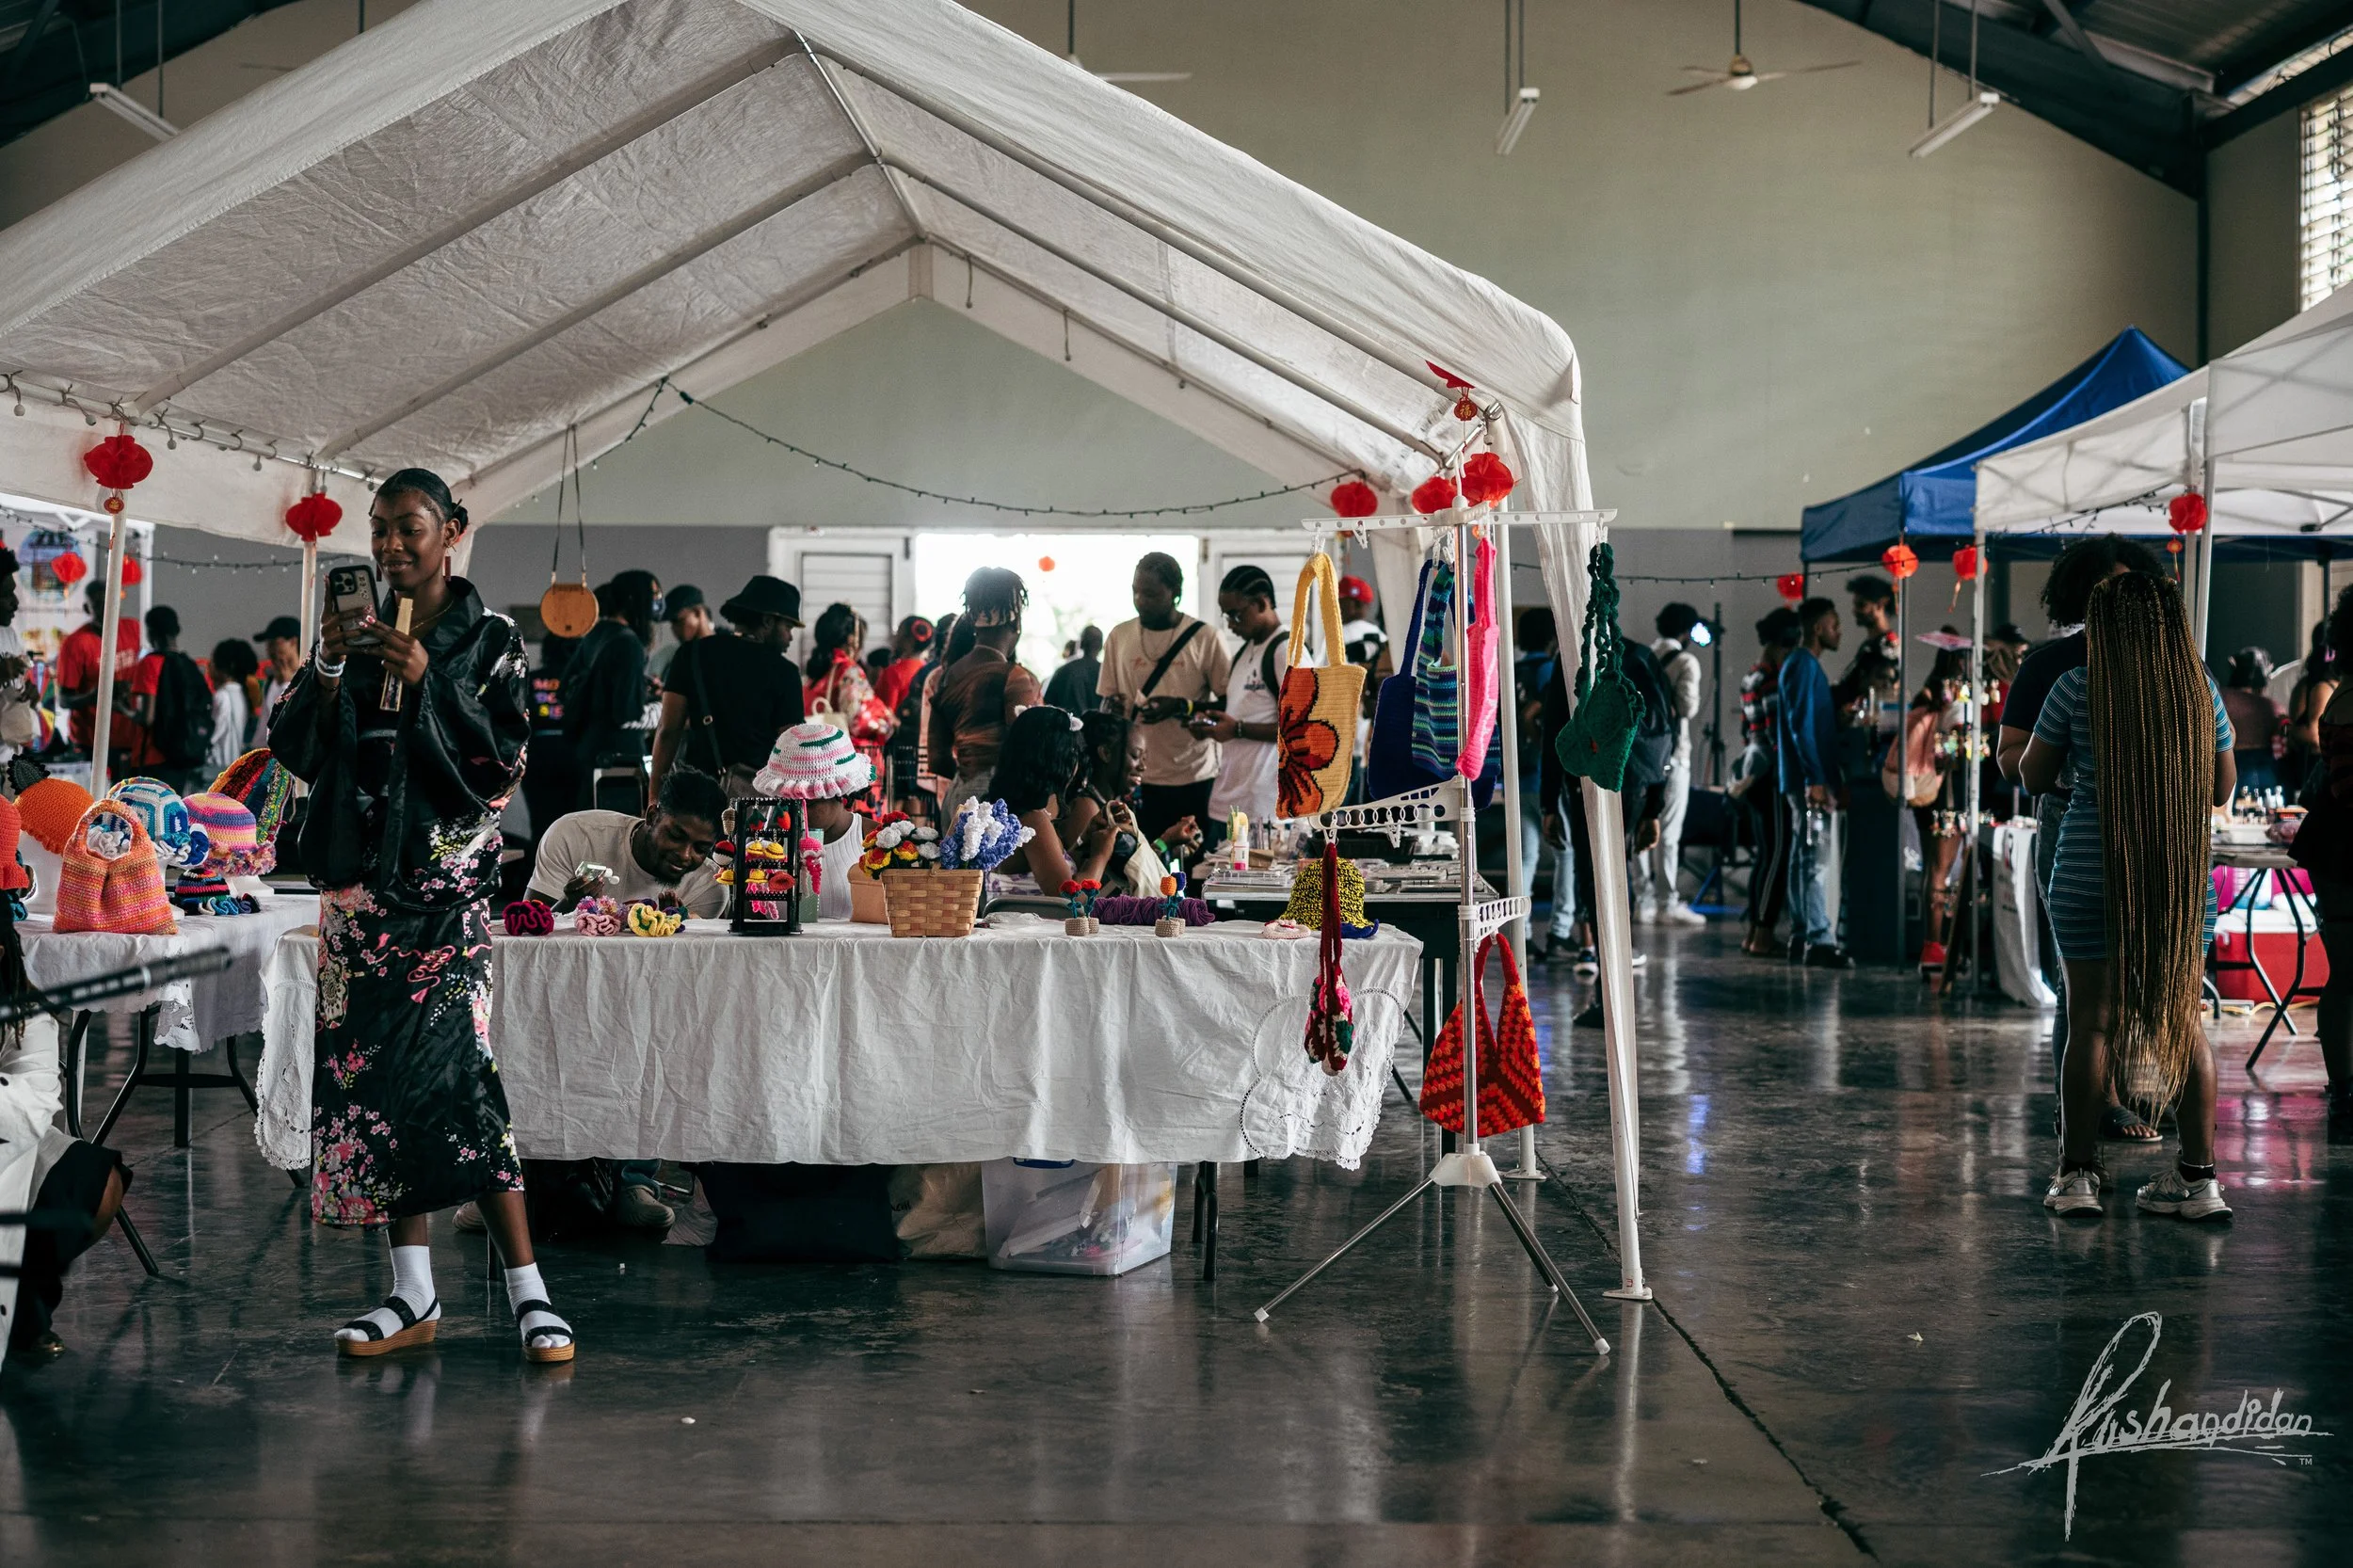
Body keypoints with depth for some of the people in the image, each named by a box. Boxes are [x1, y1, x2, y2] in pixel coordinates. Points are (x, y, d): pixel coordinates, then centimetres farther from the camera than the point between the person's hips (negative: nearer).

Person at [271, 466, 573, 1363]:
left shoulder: (488, 641, 3)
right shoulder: (356, 635, 13)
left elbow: (504, 759, -7)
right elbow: (294, 751, 8)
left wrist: (426, 683, -16)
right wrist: (326, 668, -7)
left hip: (443, 881, -5)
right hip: (358, 876, 5)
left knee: (450, 1064, -14)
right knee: (370, 1068, 2)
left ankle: (528, 1292, -11)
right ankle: (412, 1296, 9)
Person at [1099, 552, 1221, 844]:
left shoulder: (1202, 638, -3)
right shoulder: (1119, 636, 7)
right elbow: (1107, 702, 15)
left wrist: (1181, 707, -15)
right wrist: (1113, 706, -8)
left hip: (1195, 780, -2)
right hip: (1137, 778, 2)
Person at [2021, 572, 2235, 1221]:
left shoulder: (2077, 690, -7)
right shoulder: (2201, 690, 1)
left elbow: (2033, 776, 4)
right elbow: (2221, 788, 10)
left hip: (2092, 872, -2)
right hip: (2183, 875, 3)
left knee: (2092, 1022, 4)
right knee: (2181, 1022, 8)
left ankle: (2078, 1174, 8)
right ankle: (2199, 1177, 8)